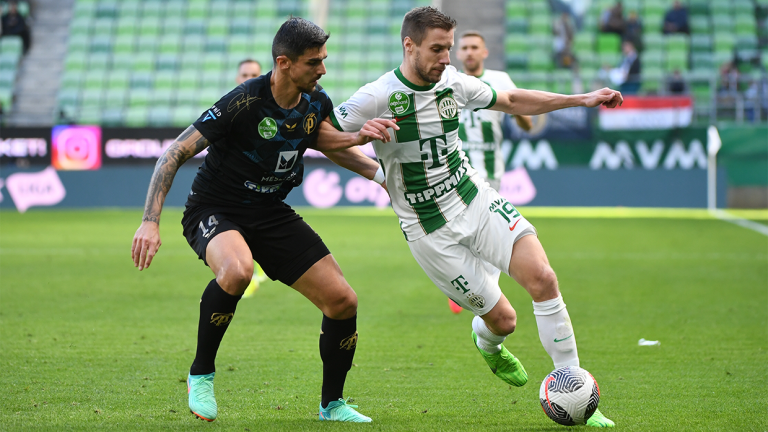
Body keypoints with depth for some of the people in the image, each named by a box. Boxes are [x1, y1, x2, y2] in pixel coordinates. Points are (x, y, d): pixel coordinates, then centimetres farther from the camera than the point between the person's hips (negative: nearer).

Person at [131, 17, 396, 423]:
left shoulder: (317, 103, -5)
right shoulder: (244, 102, -25)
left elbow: (326, 140, 19)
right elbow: (175, 153, -22)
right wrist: (150, 221, -30)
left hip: (272, 213, 6)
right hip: (215, 210, -6)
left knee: (342, 300, -5)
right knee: (237, 269, -40)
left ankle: (332, 404, 17)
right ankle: (201, 373, -16)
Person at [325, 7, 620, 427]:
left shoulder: (453, 83, 0)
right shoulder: (377, 98, -15)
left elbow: (512, 101, 15)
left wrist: (582, 99, 11)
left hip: (475, 200, 4)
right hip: (430, 231, -4)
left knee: (542, 277, -18)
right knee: (502, 318, -1)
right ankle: (487, 344, 40)